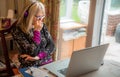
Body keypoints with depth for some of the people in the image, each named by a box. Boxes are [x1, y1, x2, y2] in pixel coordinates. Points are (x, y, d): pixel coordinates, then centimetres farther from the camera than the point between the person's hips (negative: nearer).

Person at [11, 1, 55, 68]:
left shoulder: (42, 26, 4)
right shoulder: (17, 30, -11)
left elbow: (52, 46, 1)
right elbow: (32, 53, -16)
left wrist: (38, 56, -13)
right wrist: (37, 31, -18)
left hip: (48, 63, 4)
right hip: (30, 67, -4)